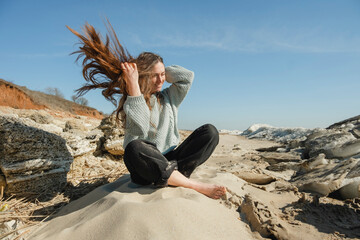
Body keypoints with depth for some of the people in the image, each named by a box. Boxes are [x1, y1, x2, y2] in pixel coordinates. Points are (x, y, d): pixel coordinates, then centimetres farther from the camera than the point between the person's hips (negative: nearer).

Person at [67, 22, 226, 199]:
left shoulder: (168, 98, 11)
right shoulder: (129, 102, -2)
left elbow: (188, 76, -1)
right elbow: (140, 130, -22)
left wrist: (163, 71, 0)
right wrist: (133, 85, -20)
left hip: (171, 160, 4)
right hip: (145, 170, -3)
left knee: (210, 131, -12)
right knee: (134, 147, -38)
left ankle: (177, 176, -29)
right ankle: (197, 186, -29)